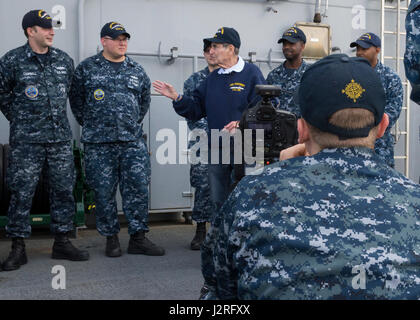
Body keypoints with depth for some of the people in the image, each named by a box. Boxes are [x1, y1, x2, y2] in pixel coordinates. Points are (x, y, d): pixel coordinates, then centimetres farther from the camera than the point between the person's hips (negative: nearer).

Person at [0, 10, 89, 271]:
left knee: (64, 189, 6)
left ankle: (62, 242, 18)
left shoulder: (64, 60, 9)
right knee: (22, 192, -1)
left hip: (61, 137, 4)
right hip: (26, 140, -4)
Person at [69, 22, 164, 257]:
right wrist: (91, 125, 11)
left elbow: (145, 101, 21)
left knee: (138, 188, -1)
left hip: (133, 141, 2)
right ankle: (111, 238, 17)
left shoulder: (137, 71, 11)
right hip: (99, 143, -2)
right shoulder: (86, 68, 3)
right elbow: (76, 101, 10)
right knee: (104, 191, 3)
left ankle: (139, 238, 9)